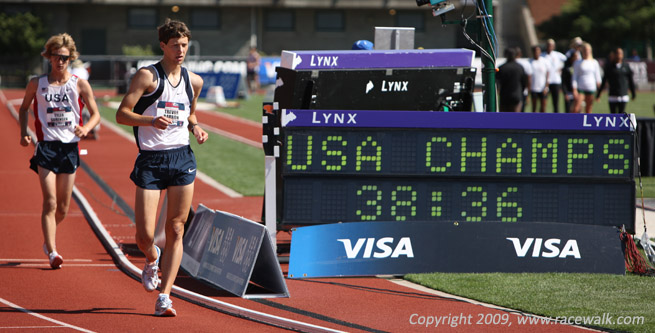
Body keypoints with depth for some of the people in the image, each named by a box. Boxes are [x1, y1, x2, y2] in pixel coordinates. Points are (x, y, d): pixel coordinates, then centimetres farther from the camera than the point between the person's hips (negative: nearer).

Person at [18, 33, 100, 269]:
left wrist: (86, 128, -15)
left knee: (63, 208, 9)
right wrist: (23, 133, 5)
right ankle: (52, 252, -16)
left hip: (70, 148, 1)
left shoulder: (80, 85, 2)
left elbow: (95, 114, 6)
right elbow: (24, 108, 20)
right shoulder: (37, 84, 4)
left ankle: (48, 240, 35)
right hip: (46, 147, -1)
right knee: (50, 203, -14)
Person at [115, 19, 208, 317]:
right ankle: (152, 258, 31)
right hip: (150, 160, -3)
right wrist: (151, 120, -24)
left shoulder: (194, 81, 11)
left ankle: (164, 298, 2)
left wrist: (195, 127, 6)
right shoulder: (147, 76, -5)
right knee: (144, 236, -6)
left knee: (176, 231, -1)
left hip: (182, 158, 4)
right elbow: (121, 114, -8)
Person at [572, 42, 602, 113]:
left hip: (591, 89, 2)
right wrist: (574, 89, -6)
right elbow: (575, 77, 3)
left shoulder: (594, 62, 9)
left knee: (588, 110, 5)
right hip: (580, 89, -2)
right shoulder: (578, 63, 4)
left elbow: (597, 76, 11)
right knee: (576, 108, -15)